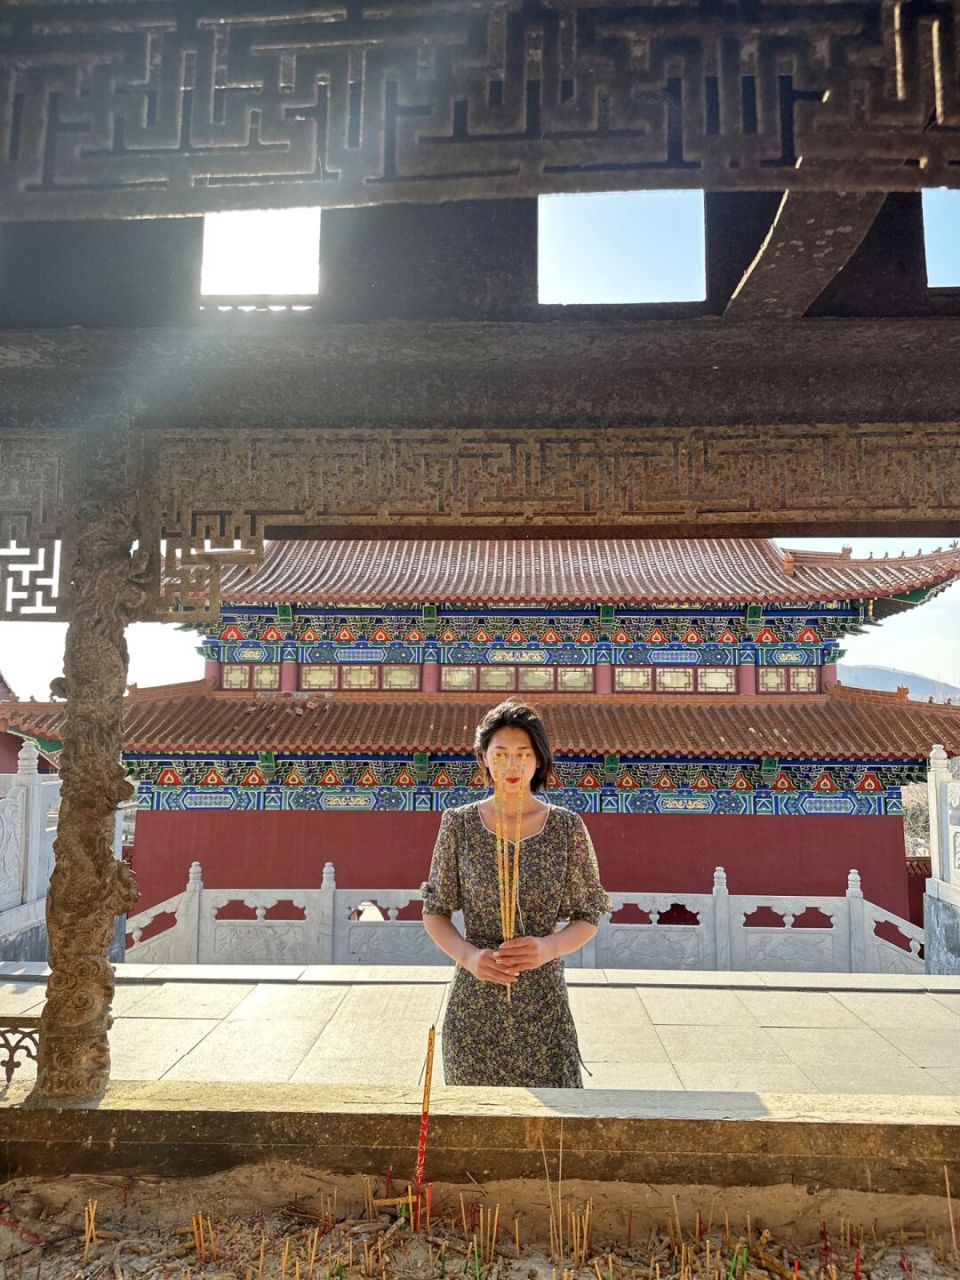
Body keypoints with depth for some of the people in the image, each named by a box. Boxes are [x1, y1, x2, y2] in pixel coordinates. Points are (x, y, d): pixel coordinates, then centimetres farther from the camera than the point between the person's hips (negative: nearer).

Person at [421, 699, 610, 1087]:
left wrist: (549, 947, -16)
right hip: (474, 1004, 0)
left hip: (544, 1005, 0)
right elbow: (435, 912, 4)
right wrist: (468, 955, -14)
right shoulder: (459, 825, -2)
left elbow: (587, 918, 3)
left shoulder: (568, 828, -3)